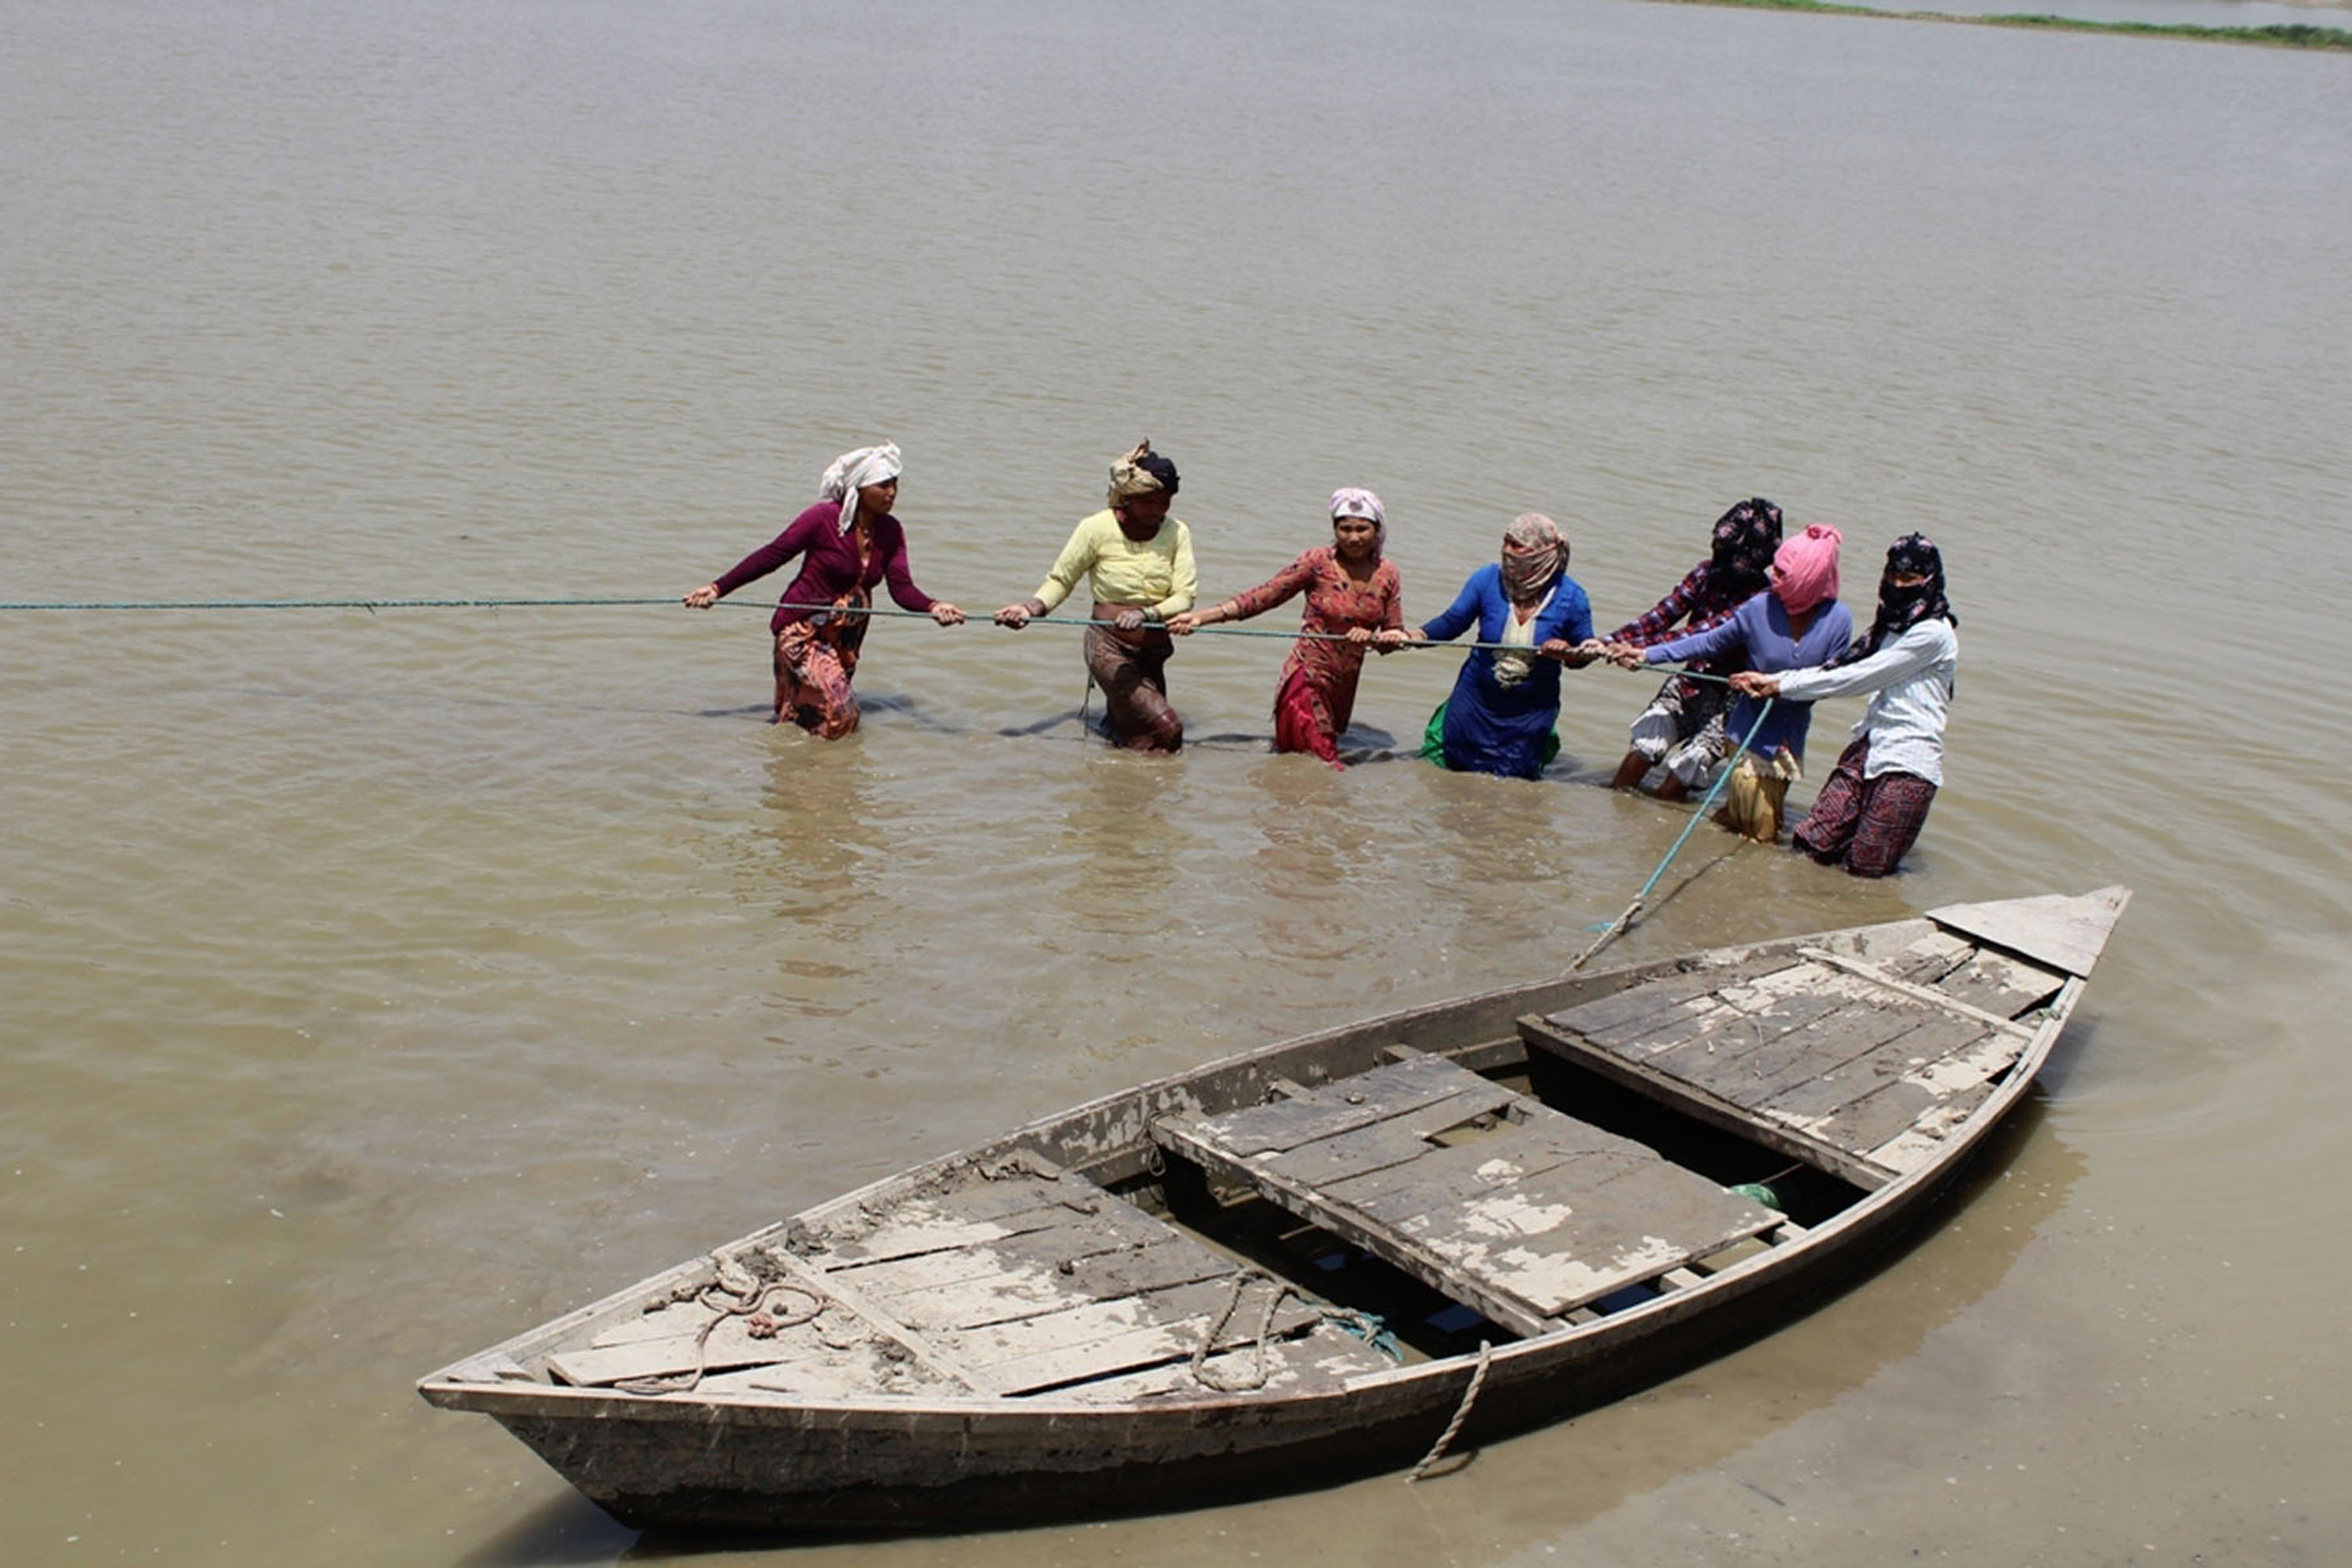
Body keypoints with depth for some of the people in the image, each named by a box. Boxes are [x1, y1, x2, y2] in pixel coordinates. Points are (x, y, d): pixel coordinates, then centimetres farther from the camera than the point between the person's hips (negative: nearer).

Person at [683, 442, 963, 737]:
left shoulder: (891, 532, -1)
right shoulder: (824, 518, -17)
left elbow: (902, 588, -6)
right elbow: (771, 556, -12)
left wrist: (933, 606, -28)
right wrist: (718, 588, -14)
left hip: (847, 636, 6)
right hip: (803, 630, -6)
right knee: (839, 715, -14)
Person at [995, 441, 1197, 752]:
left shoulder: (1176, 533, 1)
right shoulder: (1098, 529, -8)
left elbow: (1184, 597, -7)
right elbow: (1061, 579, 1)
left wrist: (1145, 614, -26)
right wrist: (1031, 608, -18)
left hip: (1154, 653, 5)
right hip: (1109, 647, -5)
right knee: (1165, 728, -20)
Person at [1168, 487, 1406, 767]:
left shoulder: (1388, 575, 3)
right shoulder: (1318, 562, -9)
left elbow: (1396, 635, 7)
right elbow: (1261, 597, -9)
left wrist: (1372, 638, -18)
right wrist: (1200, 617, -15)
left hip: (1343, 688, 5)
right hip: (1307, 679, -5)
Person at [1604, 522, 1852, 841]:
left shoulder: (1838, 619, -10)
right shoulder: (1760, 608, -11)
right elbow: (1711, 642, -2)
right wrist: (1647, 655, -2)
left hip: (1792, 736, 1)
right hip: (1752, 729, -1)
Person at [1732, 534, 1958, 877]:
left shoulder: (1933, 633, -11)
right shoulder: (1891, 625, 18)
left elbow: (1860, 678, -13)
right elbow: (1839, 667, 14)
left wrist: (1782, 686, -8)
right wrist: (1770, 682, 2)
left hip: (1908, 760, -7)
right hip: (1869, 743, 7)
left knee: (1866, 867, -5)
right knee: (1814, 843, -1)